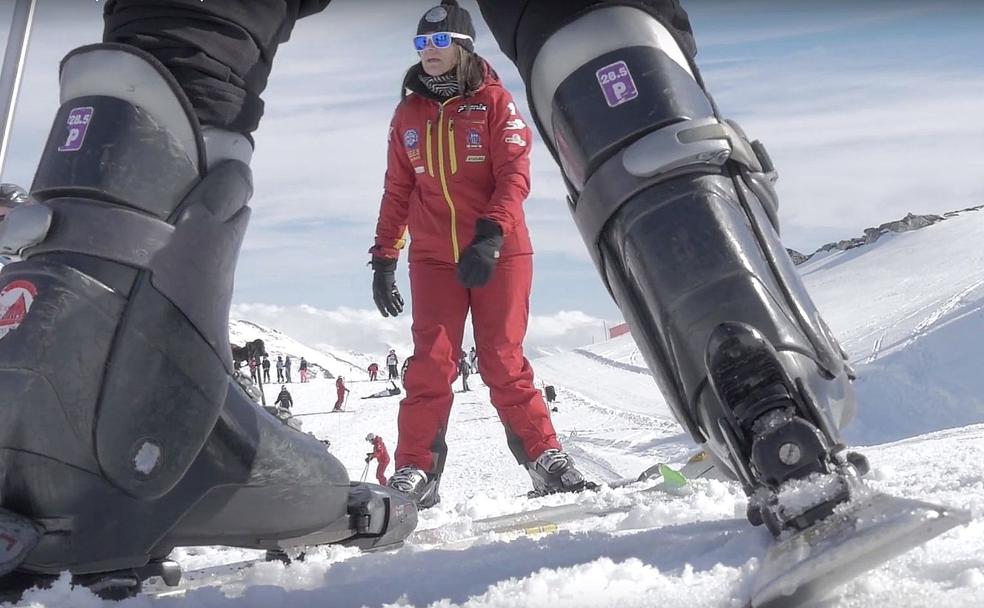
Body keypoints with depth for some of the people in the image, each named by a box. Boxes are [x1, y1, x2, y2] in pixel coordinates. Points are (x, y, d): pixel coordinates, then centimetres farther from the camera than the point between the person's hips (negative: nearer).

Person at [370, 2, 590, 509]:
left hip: (499, 253, -2)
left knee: (504, 362, -1)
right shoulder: (407, 114, 13)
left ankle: (545, 459, 12)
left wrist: (490, 236, -22)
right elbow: (397, 192, 15)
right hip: (433, 258, 3)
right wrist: (384, 258, 9)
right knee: (430, 365, -4)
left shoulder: (493, 100, 2)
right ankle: (415, 475, 1)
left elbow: (514, 175, -8)